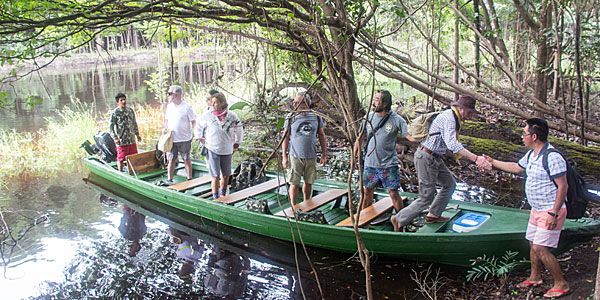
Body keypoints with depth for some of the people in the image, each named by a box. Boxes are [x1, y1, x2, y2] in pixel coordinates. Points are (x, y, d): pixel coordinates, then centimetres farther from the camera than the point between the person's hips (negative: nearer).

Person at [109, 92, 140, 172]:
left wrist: (137, 134, 17)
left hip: (132, 139, 5)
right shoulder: (115, 113, -7)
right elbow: (110, 127, -9)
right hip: (121, 140, -5)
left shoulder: (130, 110, 8)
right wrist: (115, 138, -16)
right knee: (121, 158, 0)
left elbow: (134, 123, 18)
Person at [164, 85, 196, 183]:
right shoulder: (169, 106, 8)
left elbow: (193, 122, -6)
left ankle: (189, 180, 20)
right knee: (171, 160, 6)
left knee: (186, 160, 8)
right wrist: (165, 129, 2)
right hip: (171, 139, 4)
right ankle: (169, 180, 14)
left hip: (184, 139, -4)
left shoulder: (187, 107, -9)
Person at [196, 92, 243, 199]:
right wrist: (199, 138, 18)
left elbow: (239, 129, 13)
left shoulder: (232, 116, -6)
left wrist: (237, 143, 16)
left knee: (226, 175, 14)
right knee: (215, 176, -5)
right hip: (213, 150, -2)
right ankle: (216, 199, 3)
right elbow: (199, 126, 14)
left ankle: (223, 194, 34)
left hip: (227, 150, 2)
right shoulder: (208, 115, -7)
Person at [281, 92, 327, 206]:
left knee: (309, 183, 13)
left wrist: (324, 154, 7)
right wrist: (284, 156, -4)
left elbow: (321, 135, 9)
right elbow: (285, 137, 1)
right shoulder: (290, 118, -3)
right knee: (294, 184, 0)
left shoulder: (316, 117, 1)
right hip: (295, 157, -2)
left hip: (311, 157, 2)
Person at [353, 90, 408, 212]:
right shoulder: (369, 117, 1)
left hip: (389, 165, -3)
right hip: (370, 163, 3)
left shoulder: (396, 119, -10)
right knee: (367, 192, 13)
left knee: (394, 194, 0)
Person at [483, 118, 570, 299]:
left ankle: (561, 285, 6)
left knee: (540, 248, -10)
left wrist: (554, 214, -25)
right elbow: (516, 168, 25)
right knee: (533, 243, 16)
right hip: (536, 209, 9)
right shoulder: (531, 154, 6)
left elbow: (563, 186, -23)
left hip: (551, 211, -9)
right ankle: (535, 278, 34)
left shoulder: (552, 157, -23)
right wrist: (493, 162, 26)